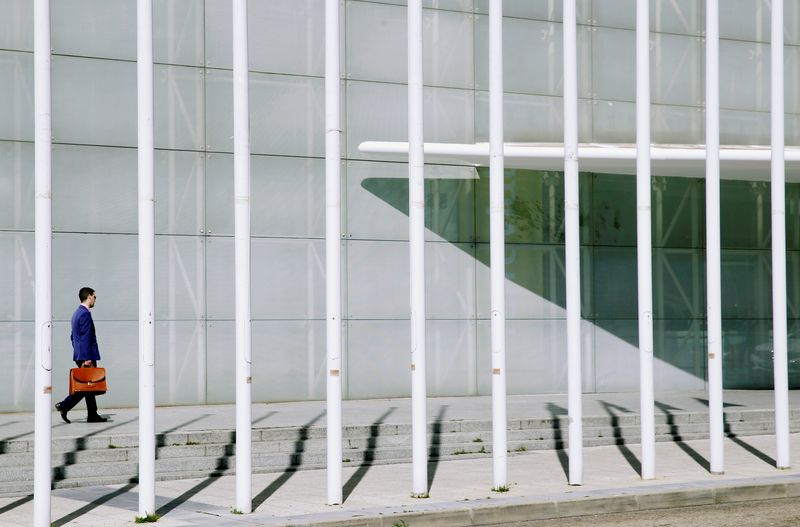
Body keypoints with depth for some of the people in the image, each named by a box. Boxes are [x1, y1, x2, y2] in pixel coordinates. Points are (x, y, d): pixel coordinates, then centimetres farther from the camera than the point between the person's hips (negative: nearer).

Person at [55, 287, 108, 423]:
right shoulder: (85, 314, -14)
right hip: (87, 356, -10)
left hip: (80, 356, 10)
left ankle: (92, 415, 8)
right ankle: (64, 406, -10)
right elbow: (85, 338, -20)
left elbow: (73, 336, 23)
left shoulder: (76, 313, 17)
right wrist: (86, 358, -21)